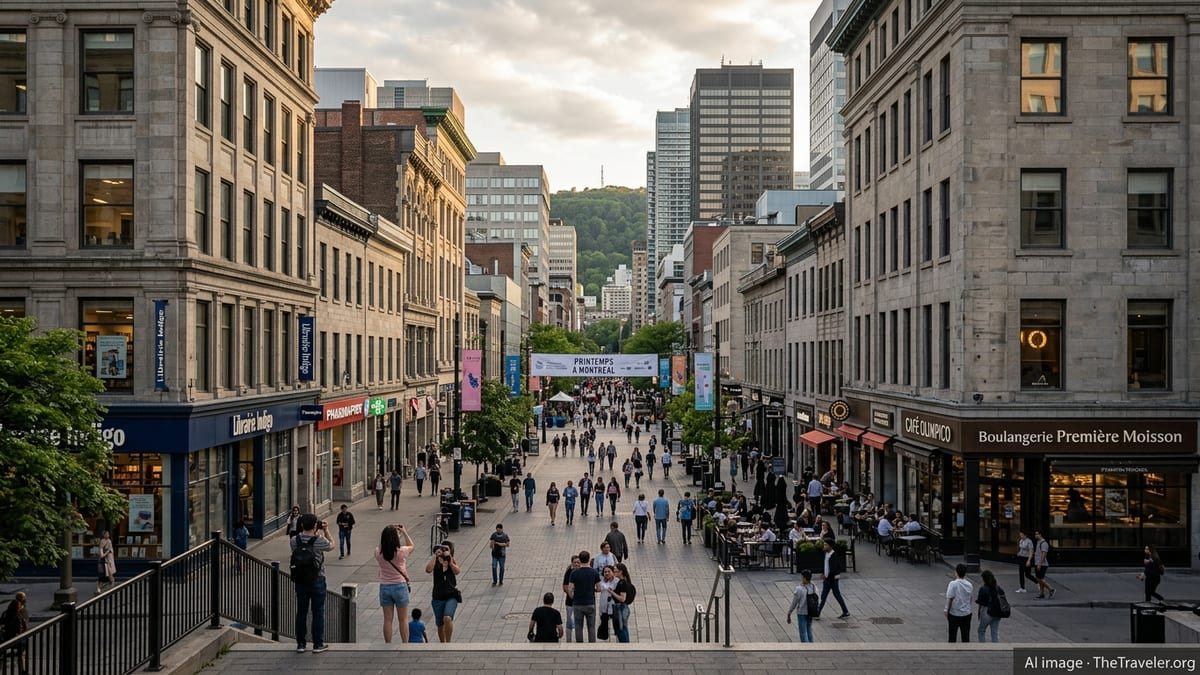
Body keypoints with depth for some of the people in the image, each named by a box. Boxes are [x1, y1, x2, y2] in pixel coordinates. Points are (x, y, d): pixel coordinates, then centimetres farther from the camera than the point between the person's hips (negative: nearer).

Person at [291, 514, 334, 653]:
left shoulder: (295, 540, -8)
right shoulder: (320, 540, -17)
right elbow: (332, 545, 2)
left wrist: (317, 533, 13)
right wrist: (326, 531, 11)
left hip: (300, 581, 3)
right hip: (317, 580, -3)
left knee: (301, 612, 12)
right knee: (318, 612, 7)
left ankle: (300, 644, 18)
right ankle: (318, 644, 11)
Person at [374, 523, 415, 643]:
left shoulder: (378, 552, -10)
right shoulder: (401, 551, -16)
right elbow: (412, 546, 6)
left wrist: (385, 534, 10)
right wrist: (404, 532, 11)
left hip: (384, 587, 2)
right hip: (400, 586, -2)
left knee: (387, 619, 10)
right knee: (403, 619, 10)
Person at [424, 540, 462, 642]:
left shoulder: (453, 560, 1)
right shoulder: (436, 561, 0)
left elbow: (457, 571, -16)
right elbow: (428, 570, -18)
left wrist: (448, 558, -24)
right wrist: (435, 556, -20)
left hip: (451, 596, -2)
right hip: (438, 597, 2)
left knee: (447, 618, -25)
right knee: (440, 625, 10)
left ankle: (448, 643, -9)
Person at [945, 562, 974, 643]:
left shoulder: (953, 584, -15)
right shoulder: (969, 585, -1)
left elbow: (950, 599, -16)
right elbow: (970, 599, 8)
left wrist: (946, 610, -5)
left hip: (954, 614, -3)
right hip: (966, 614, 3)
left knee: (952, 636, 9)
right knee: (966, 635, 11)